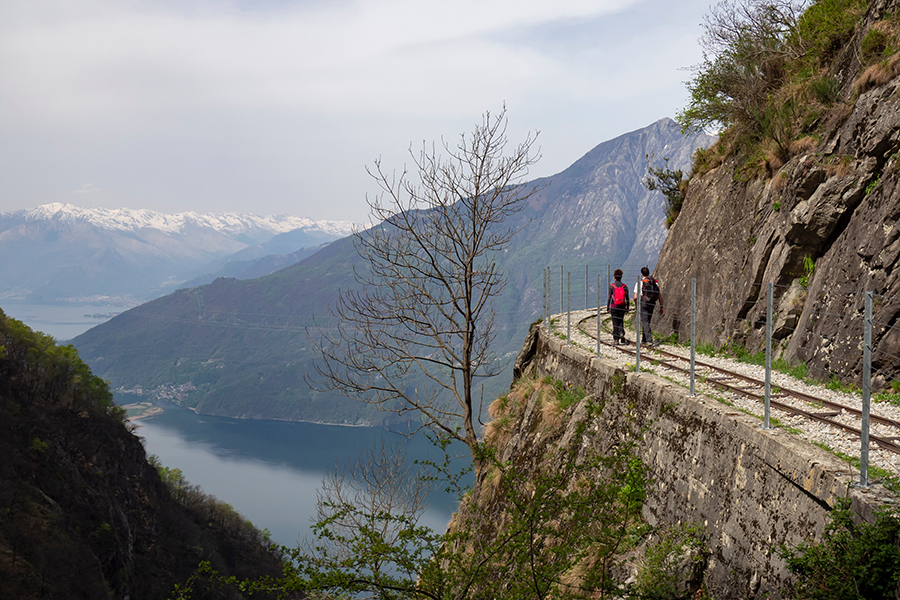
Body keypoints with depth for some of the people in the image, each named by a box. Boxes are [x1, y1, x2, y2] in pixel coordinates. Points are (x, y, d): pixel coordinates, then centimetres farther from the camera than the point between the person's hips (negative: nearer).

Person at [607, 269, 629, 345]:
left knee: (615, 323, 5)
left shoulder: (611, 286, -7)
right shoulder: (624, 286, -1)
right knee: (621, 321, 16)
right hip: (622, 307, 2)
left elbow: (609, 297, -6)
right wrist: (627, 308, 10)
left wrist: (607, 308, 1)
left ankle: (616, 339, 5)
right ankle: (621, 333, -7)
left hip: (614, 307, -2)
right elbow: (627, 298, 2)